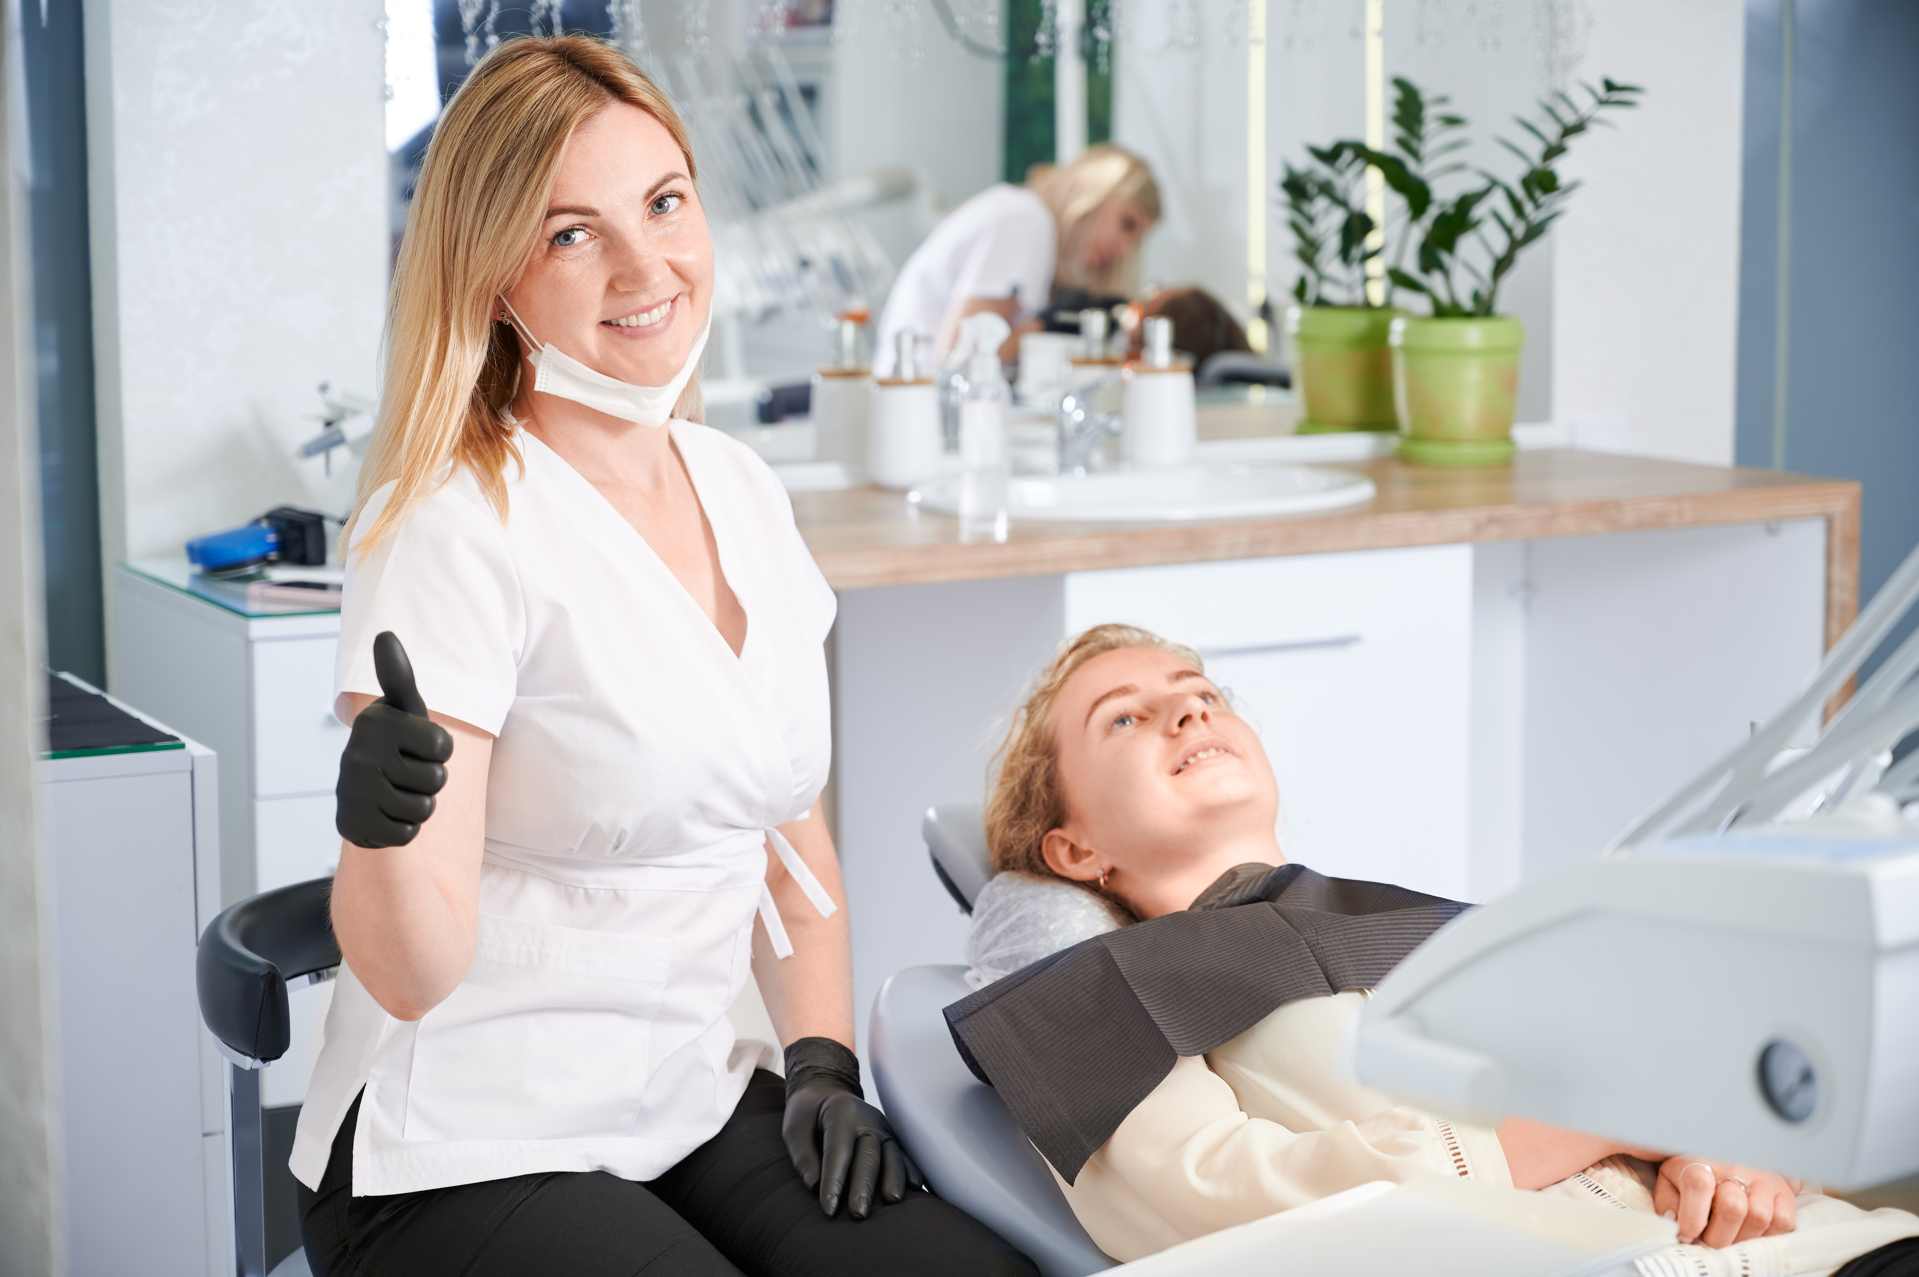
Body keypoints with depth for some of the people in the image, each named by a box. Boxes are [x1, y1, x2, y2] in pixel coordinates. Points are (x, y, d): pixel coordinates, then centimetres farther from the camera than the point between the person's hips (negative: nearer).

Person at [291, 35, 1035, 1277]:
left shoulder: (746, 494, 7)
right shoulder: (453, 530, -15)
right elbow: (411, 974, -18)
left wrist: (824, 1066, 4)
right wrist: (379, 831, -38)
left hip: (697, 1114, 6)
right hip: (467, 1162, -6)